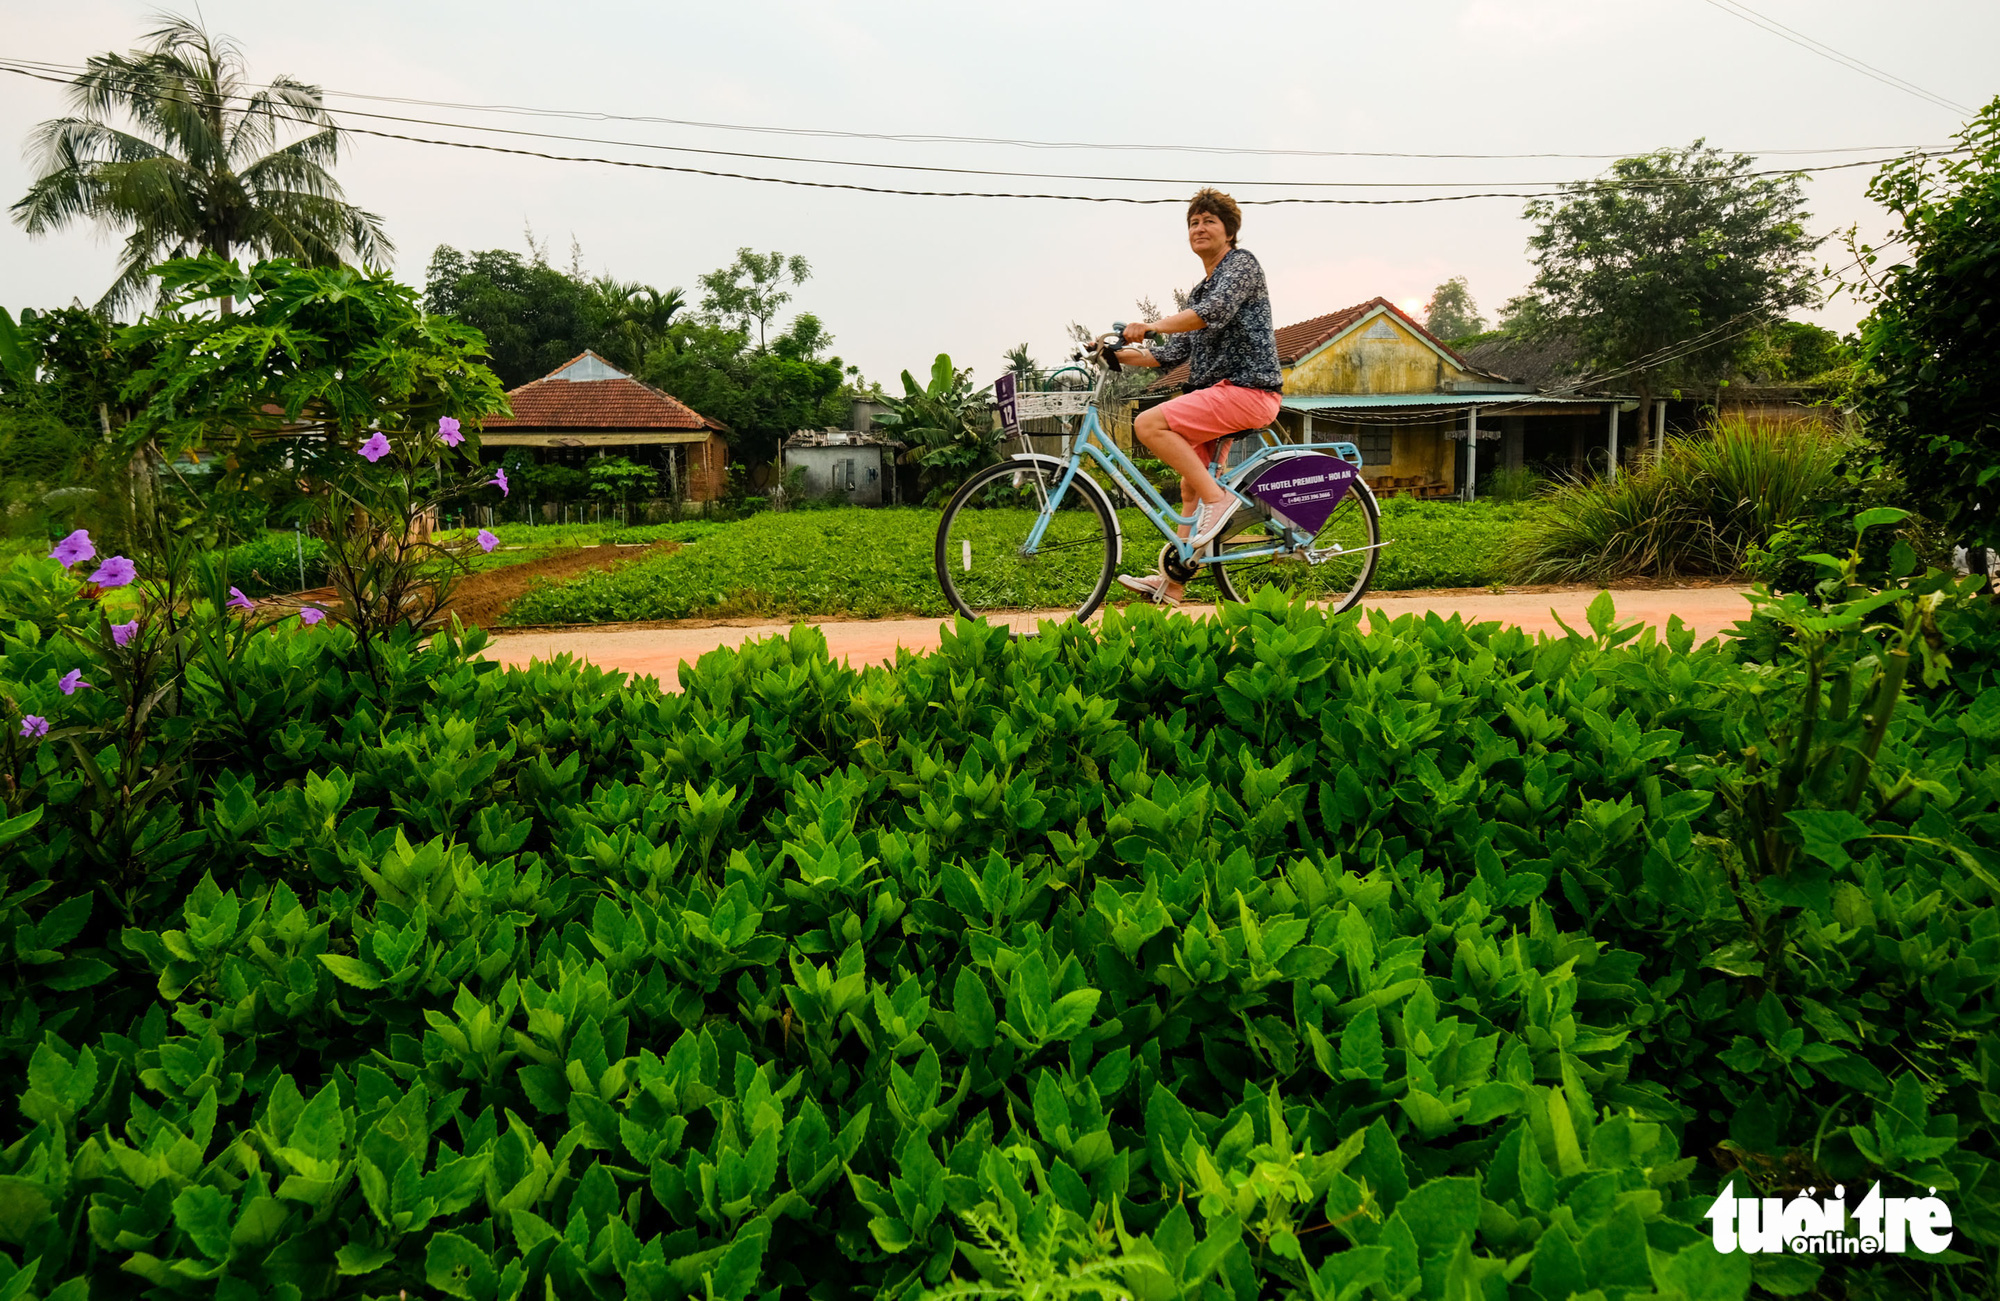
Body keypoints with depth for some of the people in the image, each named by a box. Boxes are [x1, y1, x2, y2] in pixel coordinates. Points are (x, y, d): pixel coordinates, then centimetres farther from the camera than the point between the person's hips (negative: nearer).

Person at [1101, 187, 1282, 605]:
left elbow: (1216, 311, -22)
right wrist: (1120, 355, 7)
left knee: (1149, 424, -22)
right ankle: (1171, 582, 14)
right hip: (1218, 391, 10)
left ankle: (1219, 498, -20)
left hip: (1248, 389, -10)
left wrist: (1151, 326, -27)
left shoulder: (1242, 263, -1)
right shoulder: (1201, 290, 25)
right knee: (1190, 486, 10)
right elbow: (1174, 352, 19)